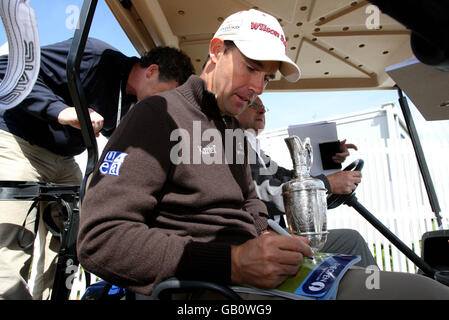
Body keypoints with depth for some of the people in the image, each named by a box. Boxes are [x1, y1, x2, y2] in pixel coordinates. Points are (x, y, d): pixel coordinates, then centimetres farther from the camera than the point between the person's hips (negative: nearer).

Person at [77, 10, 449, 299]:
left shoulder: (233, 128, 17)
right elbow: (100, 239, -18)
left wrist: (270, 237, 1)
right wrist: (232, 263, -26)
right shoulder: (161, 115, -11)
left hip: (249, 267, 9)